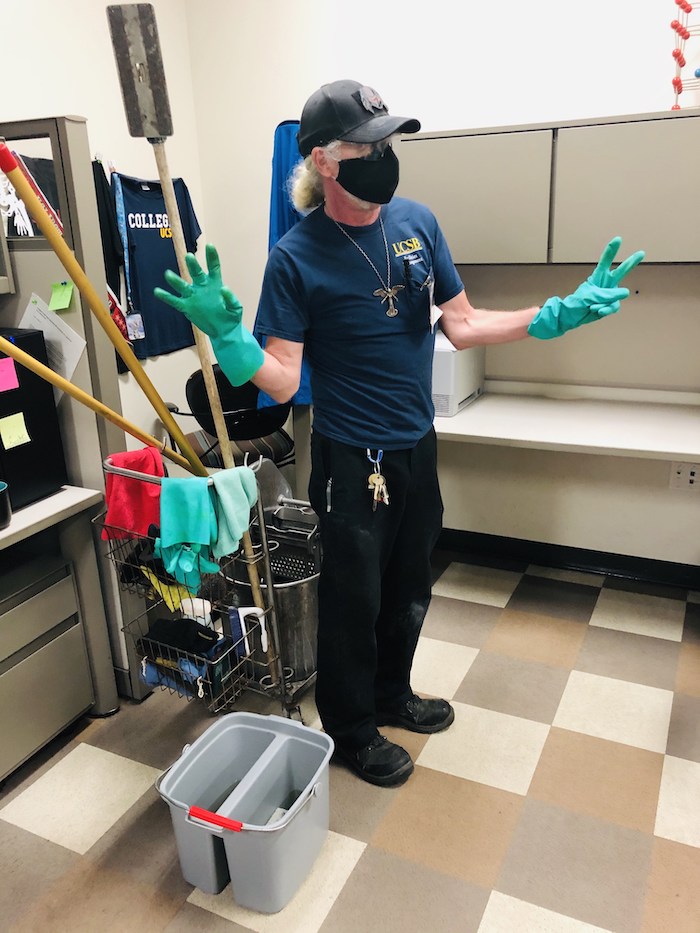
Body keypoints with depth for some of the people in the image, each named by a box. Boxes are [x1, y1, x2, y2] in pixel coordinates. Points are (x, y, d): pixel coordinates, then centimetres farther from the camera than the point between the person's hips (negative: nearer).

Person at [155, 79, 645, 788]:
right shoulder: (296, 257, -14)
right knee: (354, 601, 11)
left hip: (417, 444, 6)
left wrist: (556, 315, -6)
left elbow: (463, 327, 4)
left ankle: (392, 695, 47)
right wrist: (225, 333, -33)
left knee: (408, 589, 21)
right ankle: (351, 731, 36)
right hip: (351, 459, -5)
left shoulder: (416, 222, 0)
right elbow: (281, 380, -16)